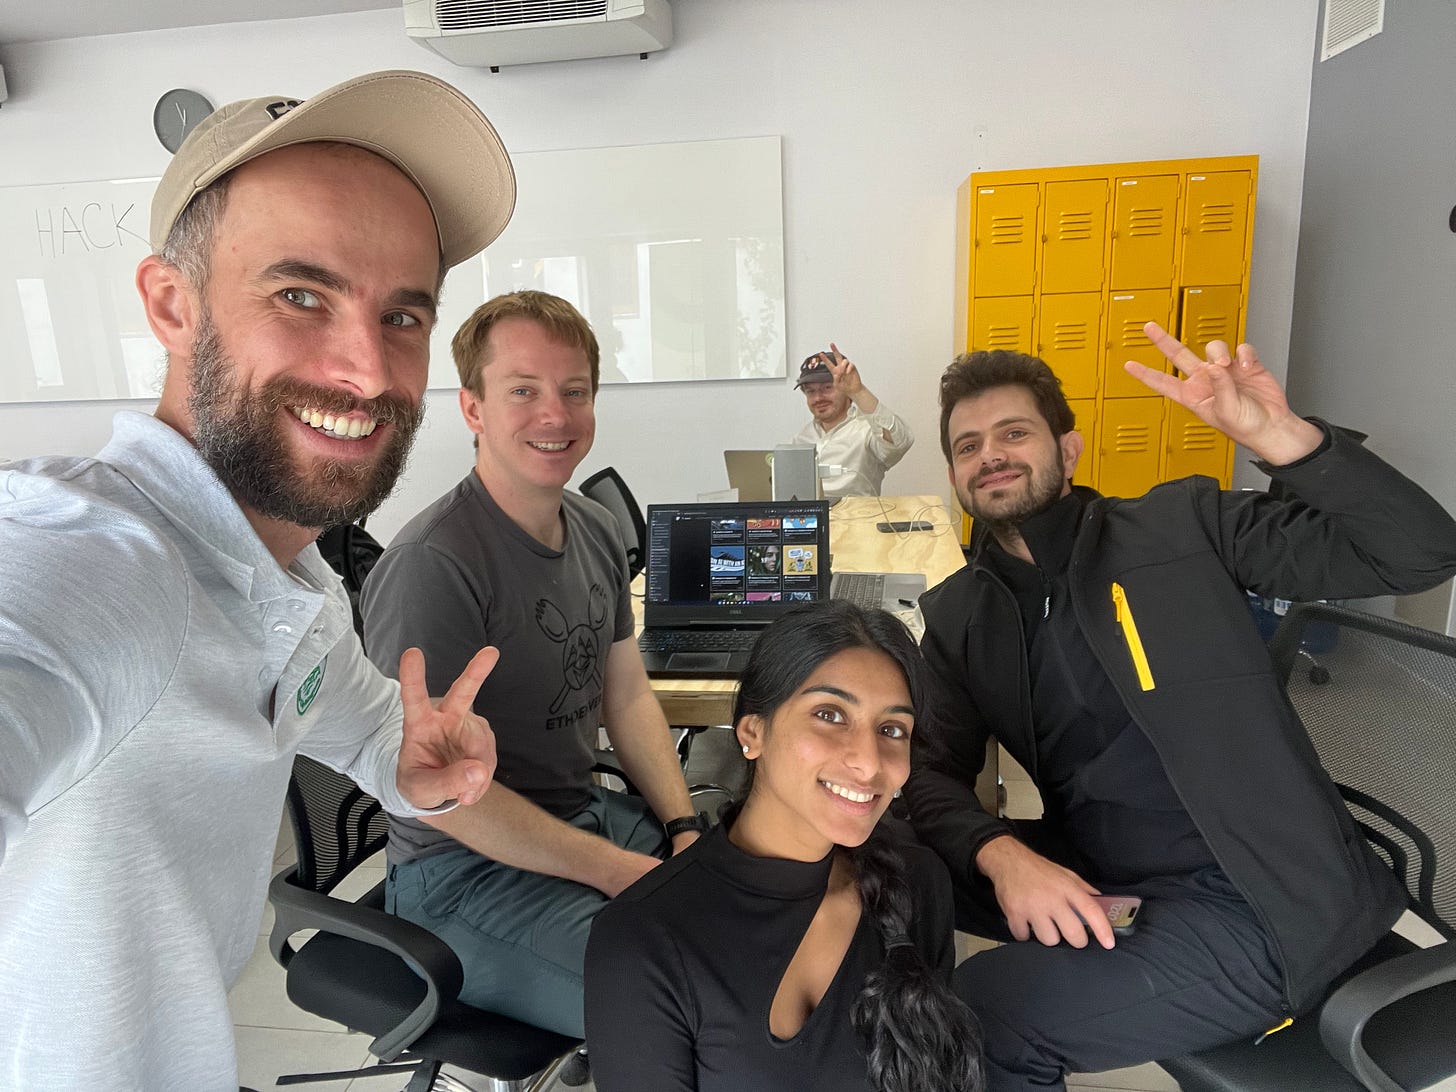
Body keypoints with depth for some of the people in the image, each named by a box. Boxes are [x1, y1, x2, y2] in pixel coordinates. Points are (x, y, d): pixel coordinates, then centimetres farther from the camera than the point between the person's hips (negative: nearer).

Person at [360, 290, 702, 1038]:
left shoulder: (596, 533, 4)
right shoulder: (431, 566, -22)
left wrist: (686, 831, -3)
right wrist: (620, 872, -19)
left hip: (588, 817, 8)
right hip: (468, 871, -7)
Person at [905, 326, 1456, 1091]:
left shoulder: (1181, 526, -5)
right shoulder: (957, 615, 5)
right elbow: (931, 773, -1)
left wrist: (1281, 437, -26)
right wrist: (1001, 855, -23)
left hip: (1253, 907, -4)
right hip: (1096, 887, 5)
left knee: (976, 1014, -21)